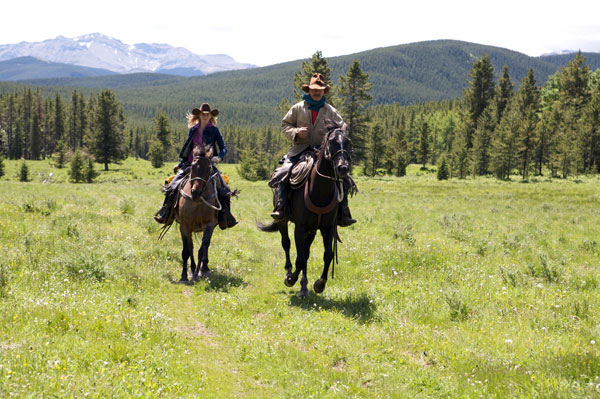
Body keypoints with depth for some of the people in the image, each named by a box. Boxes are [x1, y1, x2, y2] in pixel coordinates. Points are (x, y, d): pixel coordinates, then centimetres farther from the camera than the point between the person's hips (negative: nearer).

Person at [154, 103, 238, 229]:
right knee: (173, 186, -11)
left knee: (223, 190, -20)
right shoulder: (193, 130, 10)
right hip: (191, 164, 3)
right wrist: (181, 162, 18)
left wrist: (219, 157, -21)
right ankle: (165, 215, 2)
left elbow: (223, 147, -1)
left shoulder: (214, 130, 1)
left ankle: (225, 219, -7)